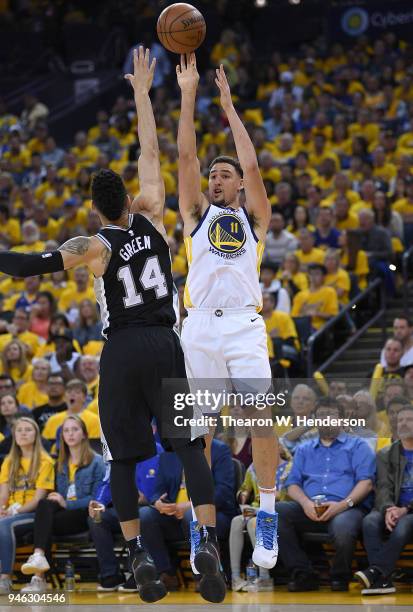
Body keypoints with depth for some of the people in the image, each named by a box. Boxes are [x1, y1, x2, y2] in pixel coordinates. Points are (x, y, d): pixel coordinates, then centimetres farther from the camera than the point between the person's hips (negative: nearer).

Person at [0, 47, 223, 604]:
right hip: (165, 346, 2)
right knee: (189, 445, 1)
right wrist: (142, 92, 17)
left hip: (121, 352, -2)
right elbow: (150, 153, 10)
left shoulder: (96, 246, -7)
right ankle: (209, 545, -13)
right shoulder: (152, 218, 1)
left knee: (122, 458, 6)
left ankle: (138, 557, 0)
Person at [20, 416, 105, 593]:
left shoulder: (96, 462, 4)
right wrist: (56, 500, -3)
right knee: (44, 504, -30)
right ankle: (39, 557, -48)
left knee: (46, 522, -30)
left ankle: (39, 577, -41)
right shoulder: (61, 464, 23)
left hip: (85, 514, -4)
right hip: (63, 512, 4)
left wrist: (67, 504, -15)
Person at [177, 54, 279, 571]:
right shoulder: (197, 214, 18)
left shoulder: (254, 217, 15)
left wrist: (228, 105, 5)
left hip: (244, 325, -1)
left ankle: (267, 518, -4)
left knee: (263, 419, -13)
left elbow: (252, 166, 2)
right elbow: (186, 158, 8)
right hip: (200, 326, 1)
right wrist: (188, 95, 4)